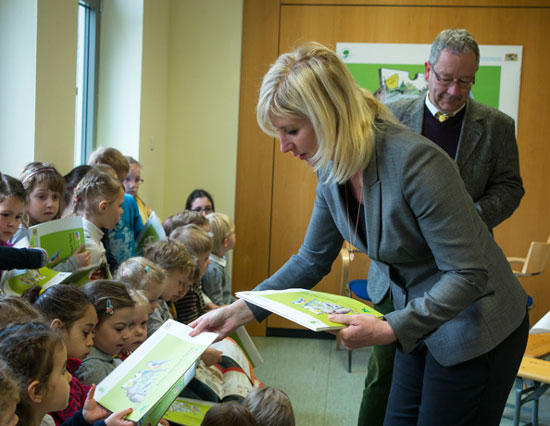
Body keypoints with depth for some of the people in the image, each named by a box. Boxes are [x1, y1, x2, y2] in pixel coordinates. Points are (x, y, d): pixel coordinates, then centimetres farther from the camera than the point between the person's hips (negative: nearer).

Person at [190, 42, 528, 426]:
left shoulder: (415, 161, -30)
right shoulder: (331, 172, -5)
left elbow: (469, 274, -27)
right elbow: (312, 260, 6)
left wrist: (390, 329, -35)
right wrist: (240, 312, -1)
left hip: (476, 328, -7)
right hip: (419, 323, 7)